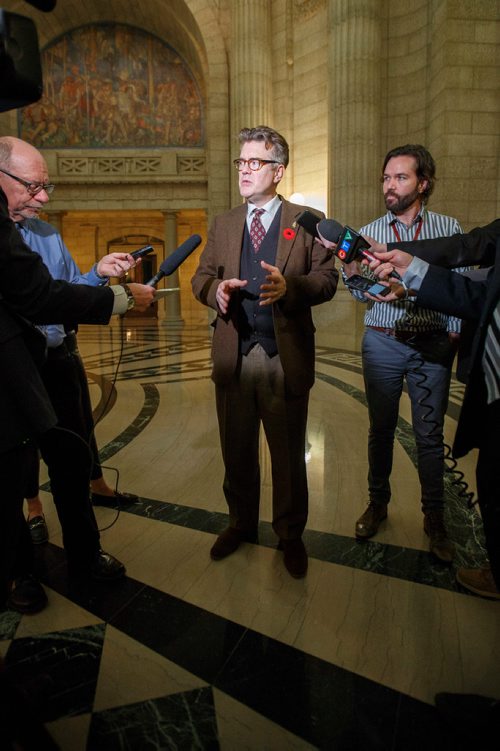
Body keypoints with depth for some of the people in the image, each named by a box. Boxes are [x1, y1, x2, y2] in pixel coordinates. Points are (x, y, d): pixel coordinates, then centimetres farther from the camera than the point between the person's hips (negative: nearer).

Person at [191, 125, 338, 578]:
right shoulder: (223, 225, 14)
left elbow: (327, 278, -4)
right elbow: (201, 277, 11)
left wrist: (289, 286, -23)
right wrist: (216, 290, -13)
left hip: (286, 358, -3)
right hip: (233, 357, 4)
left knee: (289, 455, 9)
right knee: (237, 451, 15)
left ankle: (290, 535, 30)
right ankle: (241, 524, 37)